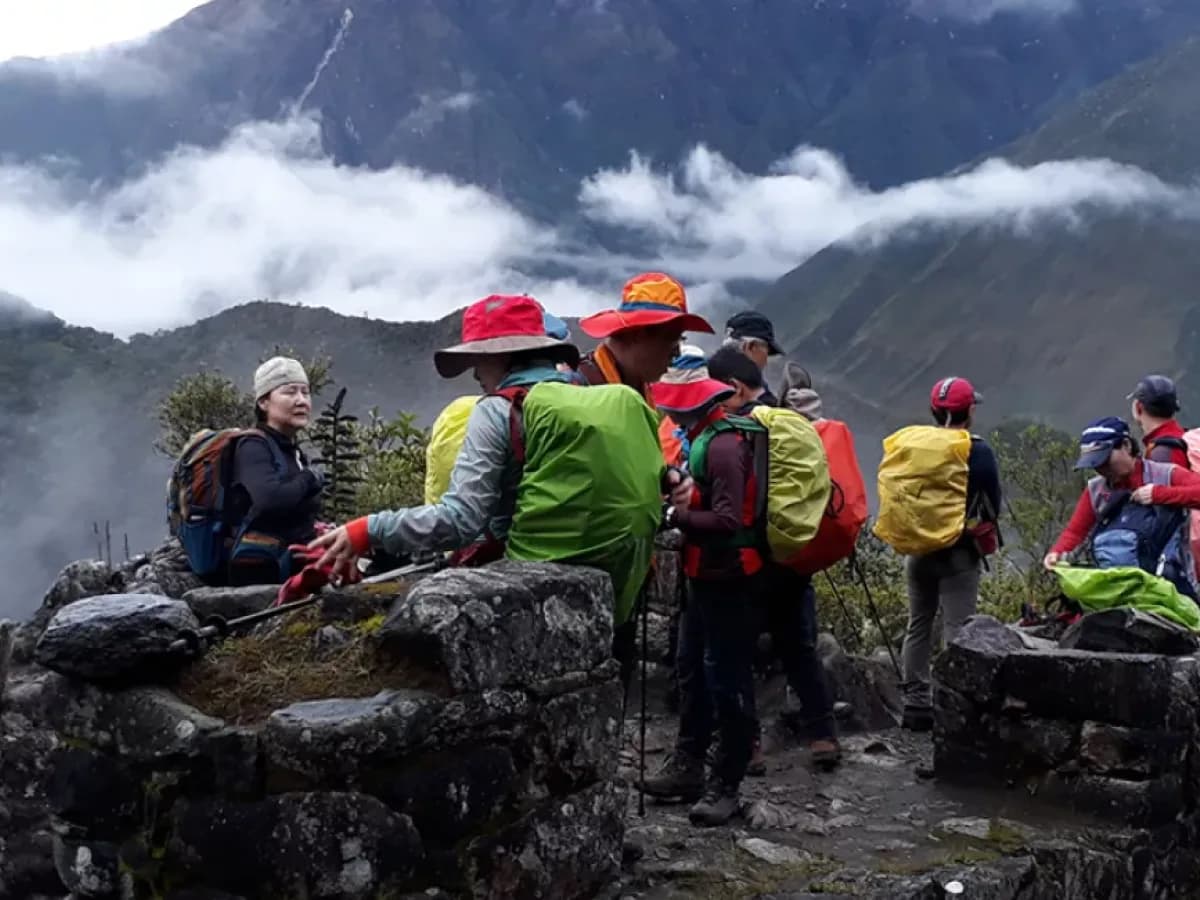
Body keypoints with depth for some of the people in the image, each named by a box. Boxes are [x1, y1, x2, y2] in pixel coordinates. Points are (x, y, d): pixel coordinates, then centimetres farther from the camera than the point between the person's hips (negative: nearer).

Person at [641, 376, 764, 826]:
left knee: (727, 681, -2)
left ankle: (726, 785, 7)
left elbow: (728, 520, -28)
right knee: (692, 671, 19)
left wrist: (674, 516, -21)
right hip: (704, 575, 11)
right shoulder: (707, 438, 11)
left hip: (725, 579, -11)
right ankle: (688, 765, 31)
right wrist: (678, 500, 5)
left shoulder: (724, 445, -20)